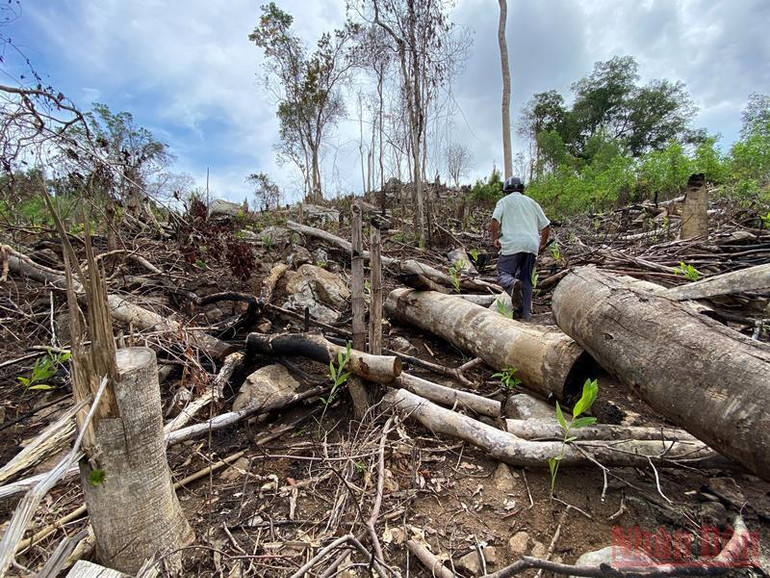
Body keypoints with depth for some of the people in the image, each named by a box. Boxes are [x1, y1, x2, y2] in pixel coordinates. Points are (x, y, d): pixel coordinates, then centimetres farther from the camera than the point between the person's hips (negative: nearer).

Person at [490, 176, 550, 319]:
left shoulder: (504, 201, 11)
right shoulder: (532, 202, 25)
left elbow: (495, 221, -8)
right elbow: (546, 226, 21)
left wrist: (494, 239, 3)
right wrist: (542, 244, 31)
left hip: (512, 245, -4)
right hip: (532, 245, 4)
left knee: (503, 274, -1)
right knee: (526, 279, 10)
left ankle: (513, 284, -36)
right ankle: (526, 312, 6)